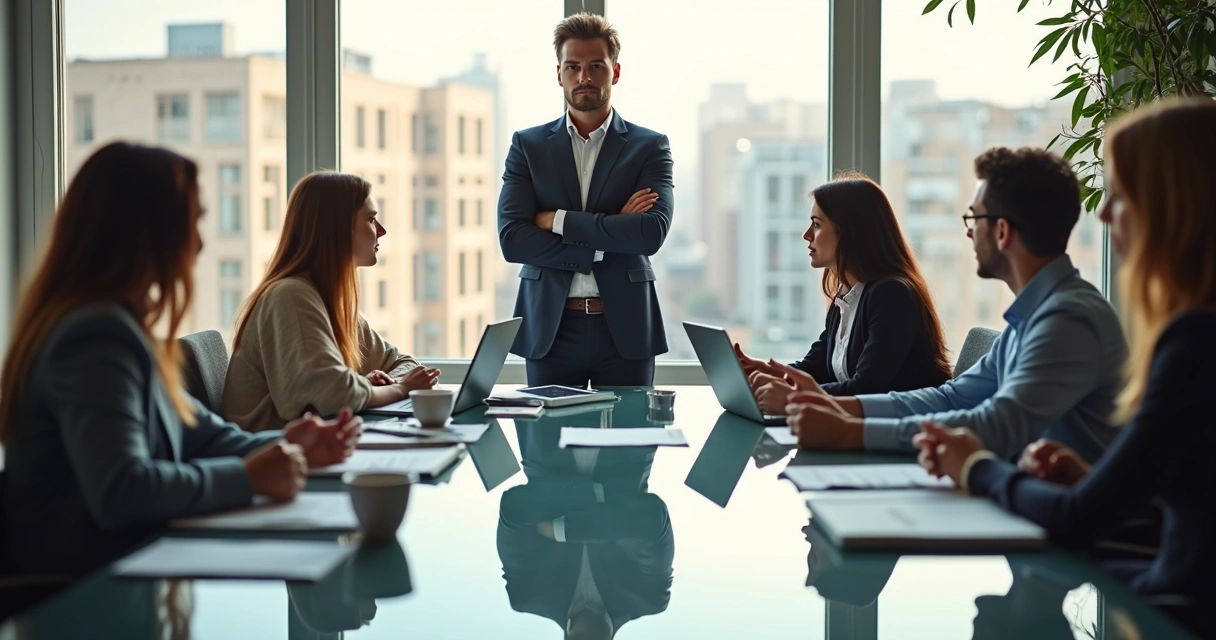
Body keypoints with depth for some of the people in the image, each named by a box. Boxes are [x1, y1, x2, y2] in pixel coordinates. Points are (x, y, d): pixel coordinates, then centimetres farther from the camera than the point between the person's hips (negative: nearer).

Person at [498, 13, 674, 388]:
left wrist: (559, 220, -11)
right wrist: (606, 239, -12)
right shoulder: (528, 145, 7)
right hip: (550, 327, 1)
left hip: (625, 328, 0)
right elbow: (511, 239, -6)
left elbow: (653, 232, -12)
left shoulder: (650, 147, 4)